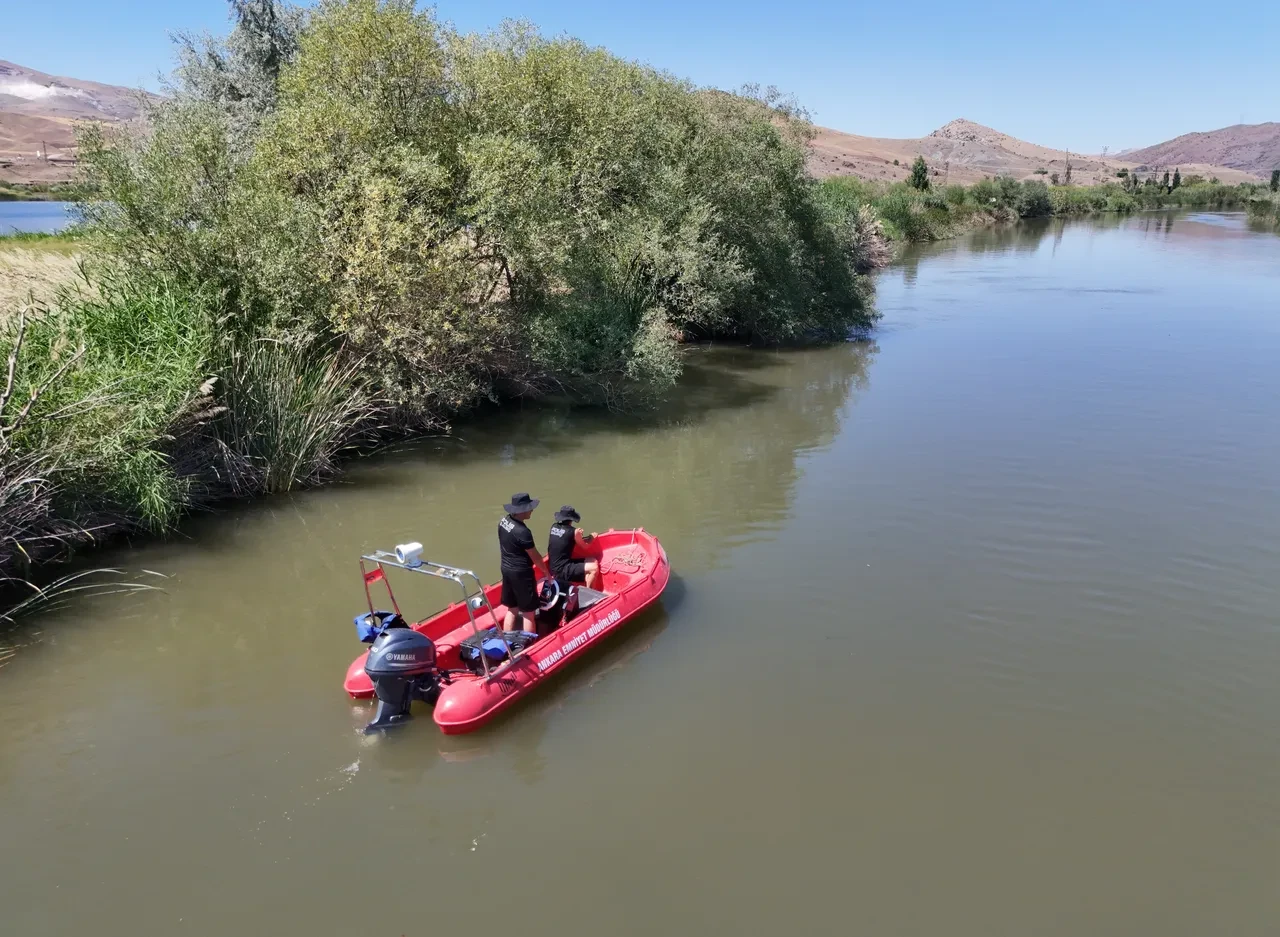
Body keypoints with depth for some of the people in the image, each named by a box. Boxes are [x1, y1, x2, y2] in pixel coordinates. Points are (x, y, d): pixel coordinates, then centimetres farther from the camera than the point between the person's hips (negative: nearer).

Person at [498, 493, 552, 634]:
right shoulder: (522, 531, -26)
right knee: (528, 613, 3)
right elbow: (535, 557, -15)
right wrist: (547, 572, -1)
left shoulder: (503, 521, -1)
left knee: (511, 610, 18)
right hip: (521, 574, -9)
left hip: (506, 570, 9)